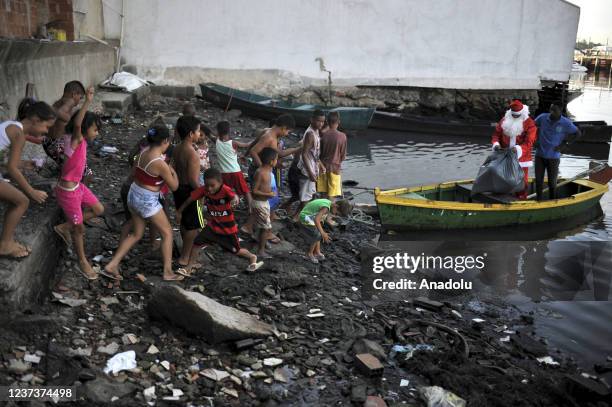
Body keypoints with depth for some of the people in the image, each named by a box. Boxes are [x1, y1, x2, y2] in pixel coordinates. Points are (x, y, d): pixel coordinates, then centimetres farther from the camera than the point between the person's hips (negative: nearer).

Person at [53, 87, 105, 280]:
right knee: (79, 228, 5)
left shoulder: (82, 143, 2)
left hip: (78, 186, 9)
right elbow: (76, 124, -43)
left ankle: (64, 227, 28)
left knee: (98, 210, 18)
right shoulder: (76, 141, -23)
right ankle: (82, 261, 24)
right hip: (67, 192, -9)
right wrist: (87, 102, -52)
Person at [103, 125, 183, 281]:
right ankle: (168, 272, 17)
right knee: (167, 233, 10)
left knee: (137, 234, 21)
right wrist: (173, 171, 5)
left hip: (133, 195, 8)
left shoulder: (142, 153, -2)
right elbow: (174, 186, -13)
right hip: (148, 201, -8)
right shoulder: (161, 164, -23)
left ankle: (111, 266, 19)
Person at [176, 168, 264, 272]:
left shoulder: (225, 189, -29)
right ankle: (191, 265, 14)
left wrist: (235, 198, -75)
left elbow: (233, 195, -51)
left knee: (236, 250, 10)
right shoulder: (204, 189, -16)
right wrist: (179, 211, 6)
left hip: (228, 227, -4)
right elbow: (190, 199, -3)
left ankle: (252, 257, 38)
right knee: (197, 243, -6)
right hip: (213, 225, 4)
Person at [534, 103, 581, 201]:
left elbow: (578, 133, 3)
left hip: (553, 157, -2)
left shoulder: (565, 123, -9)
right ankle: (539, 201, 22)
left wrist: (564, 143, -2)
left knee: (552, 182, 7)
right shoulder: (542, 117, -6)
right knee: (538, 180, 7)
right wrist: (537, 139, 2)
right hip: (540, 155, 2)